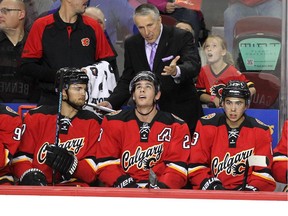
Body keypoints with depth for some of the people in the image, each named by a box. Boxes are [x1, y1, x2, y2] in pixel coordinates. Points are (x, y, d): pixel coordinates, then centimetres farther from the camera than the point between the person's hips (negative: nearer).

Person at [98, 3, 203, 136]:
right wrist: (111, 102, -7)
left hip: (181, 114, -3)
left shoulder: (182, 37, -8)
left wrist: (176, 71, -45)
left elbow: (194, 66, -22)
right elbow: (127, 80, 10)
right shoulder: (131, 44, 6)